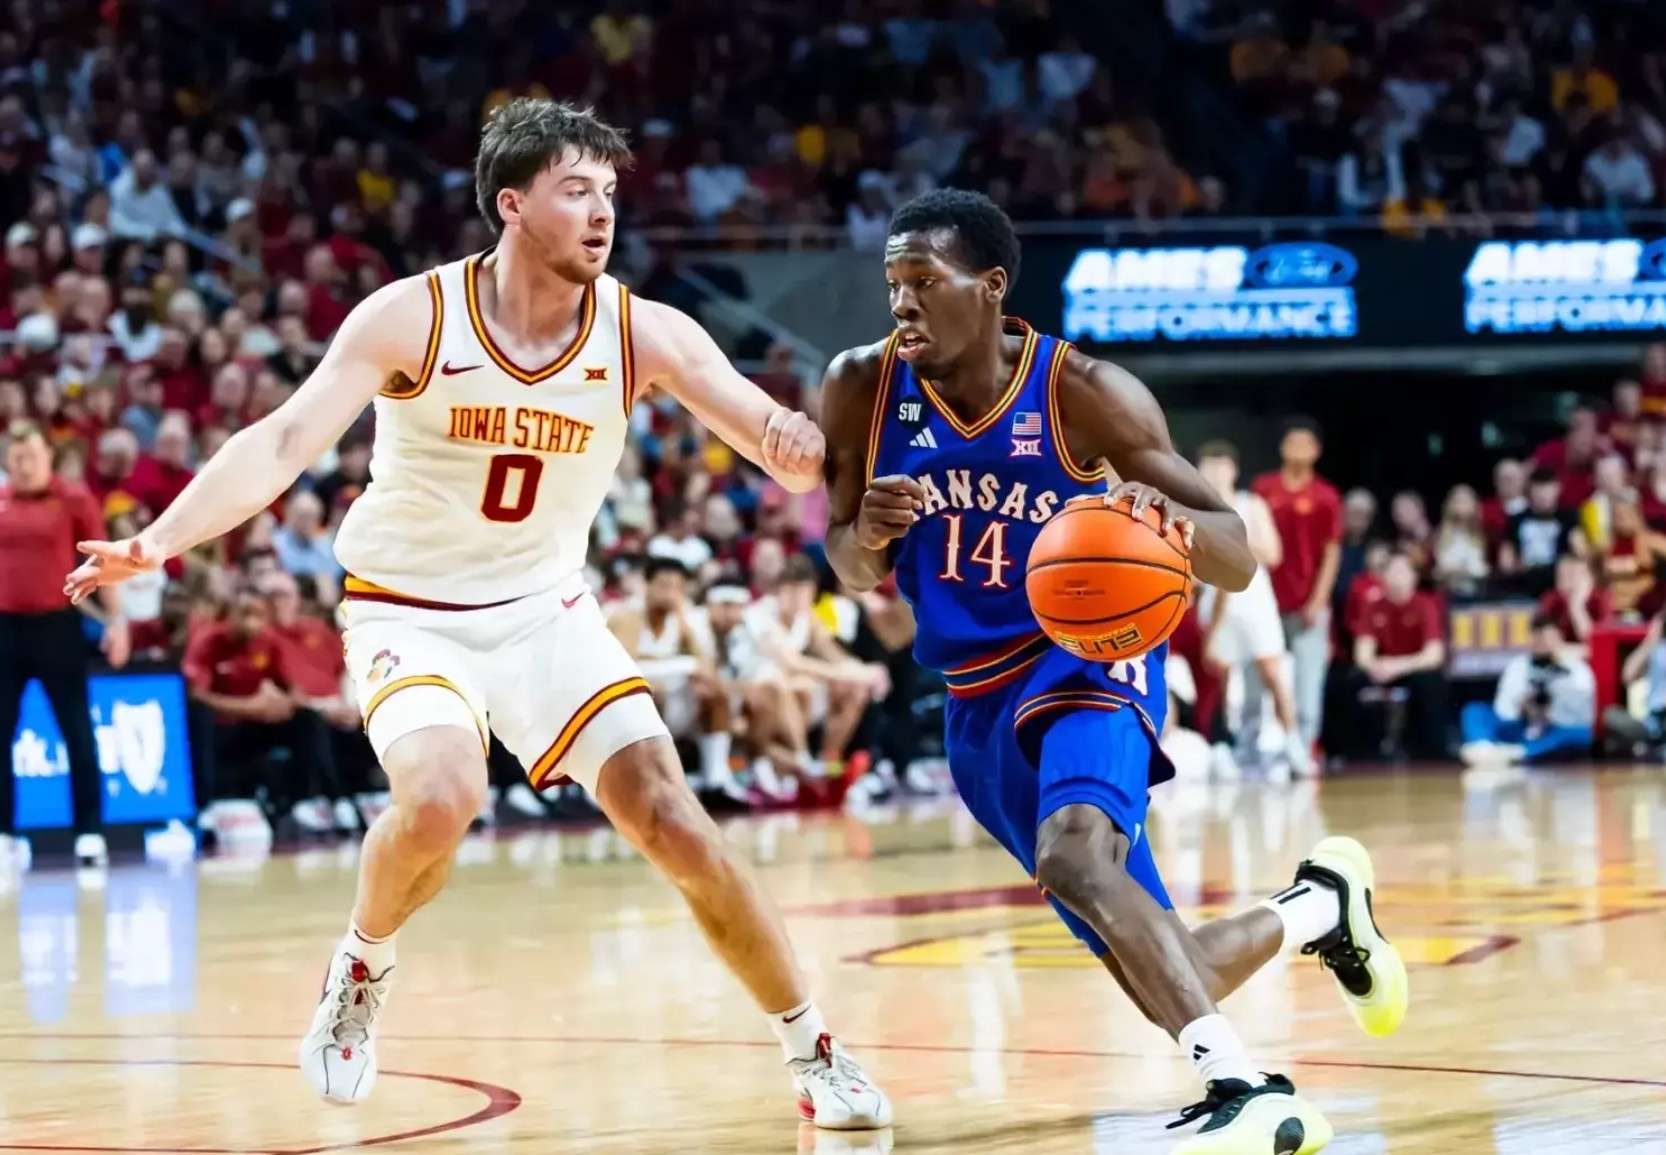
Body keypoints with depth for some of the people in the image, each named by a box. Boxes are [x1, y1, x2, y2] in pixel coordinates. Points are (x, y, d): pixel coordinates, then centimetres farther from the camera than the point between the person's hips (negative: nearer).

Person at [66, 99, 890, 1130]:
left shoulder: (644, 332, -13)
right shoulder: (413, 319, -19)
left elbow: (788, 446, -15)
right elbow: (286, 441, -25)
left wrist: (798, 444, -41)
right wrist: (159, 541, -40)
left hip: (547, 611, 3)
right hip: (412, 613, -3)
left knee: (669, 818, -7)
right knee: (441, 799, -30)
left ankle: (816, 1056, 7)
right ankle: (360, 976, 1)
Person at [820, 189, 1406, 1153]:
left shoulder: (1083, 393, -16)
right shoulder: (863, 389, -8)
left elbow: (1238, 565, -14)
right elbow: (853, 573, 4)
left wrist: (1176, 521, -38)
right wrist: (869, 533, -21)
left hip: (1089, 655, -5)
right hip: (977, 700, 5)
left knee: (1074, 854, -37)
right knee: (1154, 968, 5)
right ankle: (1319, 907, 37)